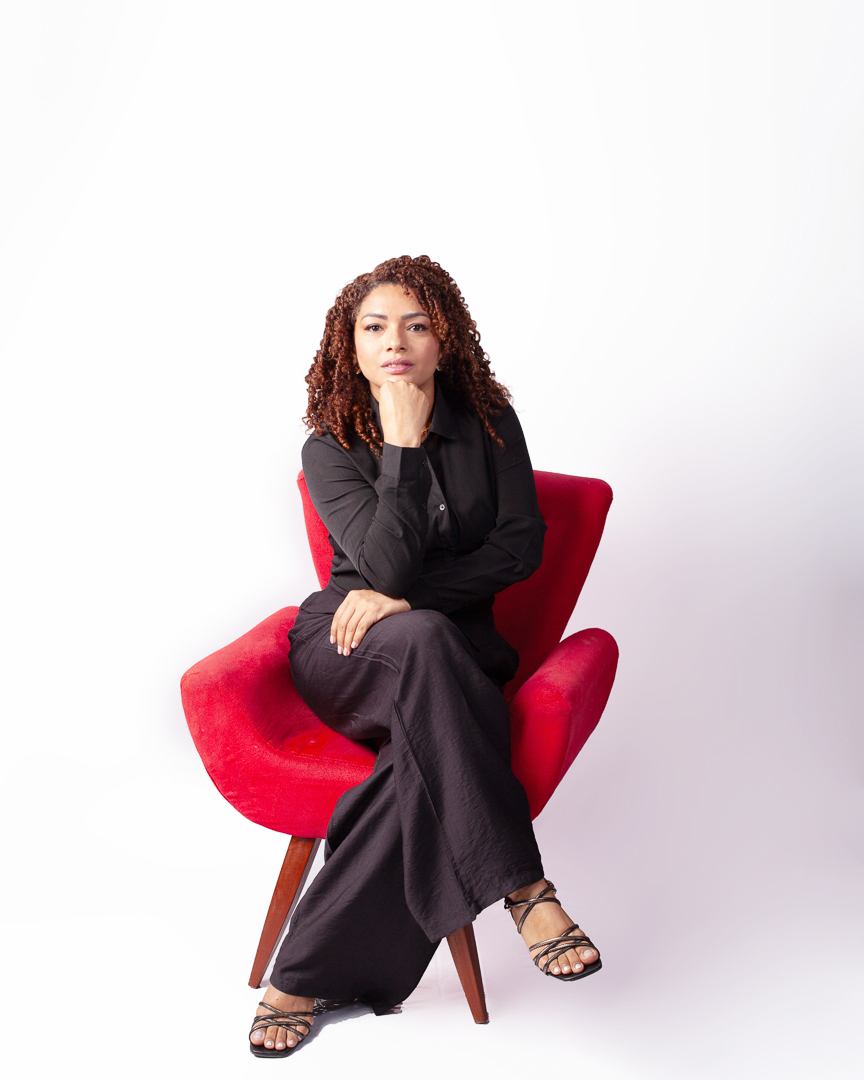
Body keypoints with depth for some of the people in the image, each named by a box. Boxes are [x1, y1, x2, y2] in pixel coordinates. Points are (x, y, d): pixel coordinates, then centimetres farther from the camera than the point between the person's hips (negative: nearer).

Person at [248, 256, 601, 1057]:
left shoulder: (488, 422, 5)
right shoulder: (330, 449, -2)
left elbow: (523, 544, -3)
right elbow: (388, 565, -16)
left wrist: (409, 595, -13)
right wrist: (403, 445, -17)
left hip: (456, 646, 2)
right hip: (346, 646, -2)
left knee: (428, 752, -35)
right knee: (424, 641, -39)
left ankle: (308, 976, -27)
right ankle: (522, 887, -35)